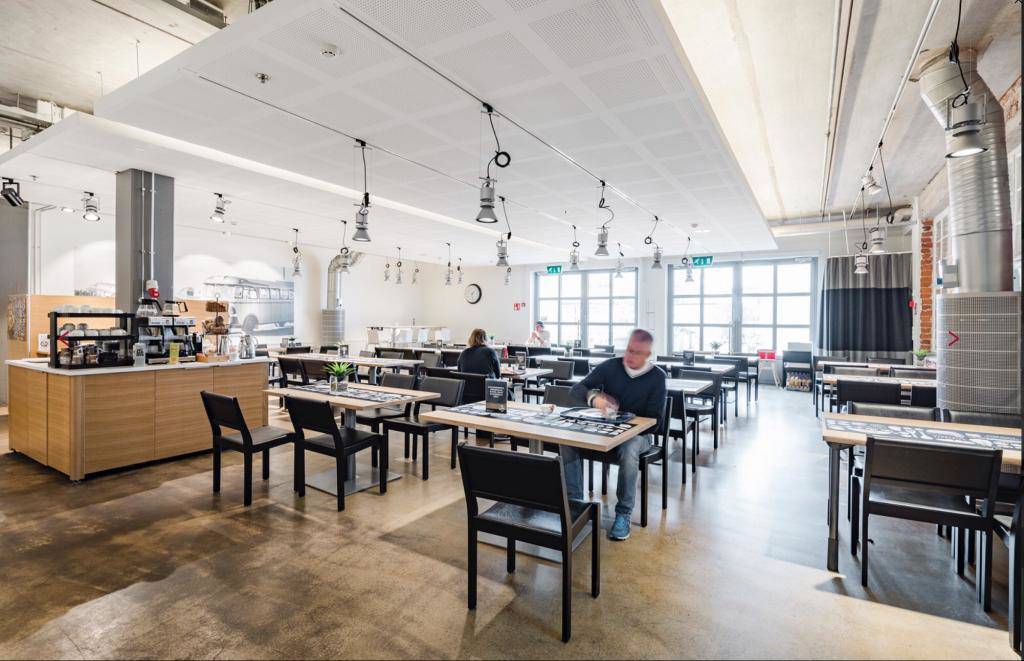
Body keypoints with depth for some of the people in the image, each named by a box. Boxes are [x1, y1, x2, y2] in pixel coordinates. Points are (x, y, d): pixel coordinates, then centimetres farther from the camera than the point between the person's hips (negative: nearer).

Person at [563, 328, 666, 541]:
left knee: (628, 454, -38)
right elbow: (577, 389, -5)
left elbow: (654, 419, -4)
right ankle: (575, 500, -9)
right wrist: (593, 397, -28)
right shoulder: (610, 366, 0)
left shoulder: (657, 377, -3)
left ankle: (623, 513, -18)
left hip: (637, 431, -2)